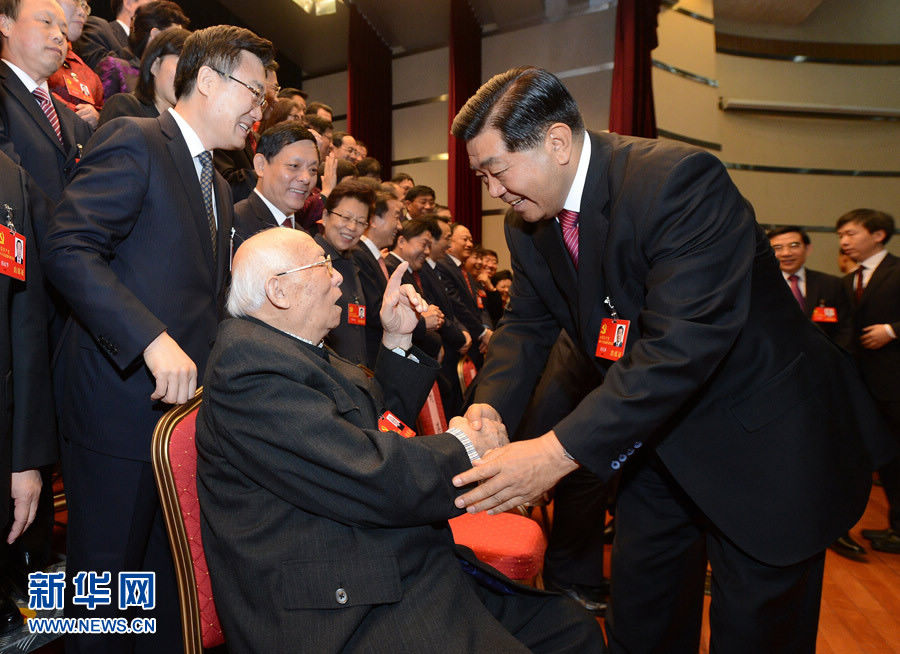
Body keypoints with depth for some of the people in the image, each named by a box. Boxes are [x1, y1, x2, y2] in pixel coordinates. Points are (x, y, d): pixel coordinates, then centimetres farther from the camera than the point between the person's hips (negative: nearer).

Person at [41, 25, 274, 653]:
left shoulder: (220, 188, 19)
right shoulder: (133, 141, -7)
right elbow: (67, 249, -19)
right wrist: (154, 339, -27)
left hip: (190, 409, 8)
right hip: (122, 408, -7)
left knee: (171, 588, 18)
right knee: (104, 597, 9)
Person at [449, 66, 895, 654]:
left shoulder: (679, 179, -29)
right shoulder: (528, 224, -3)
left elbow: (684, 342, -36)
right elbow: (527, 324, 2)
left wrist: (561, 451, -38)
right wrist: (490, 406, -18)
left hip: (761, 437, -6)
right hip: (660, 438, 7)